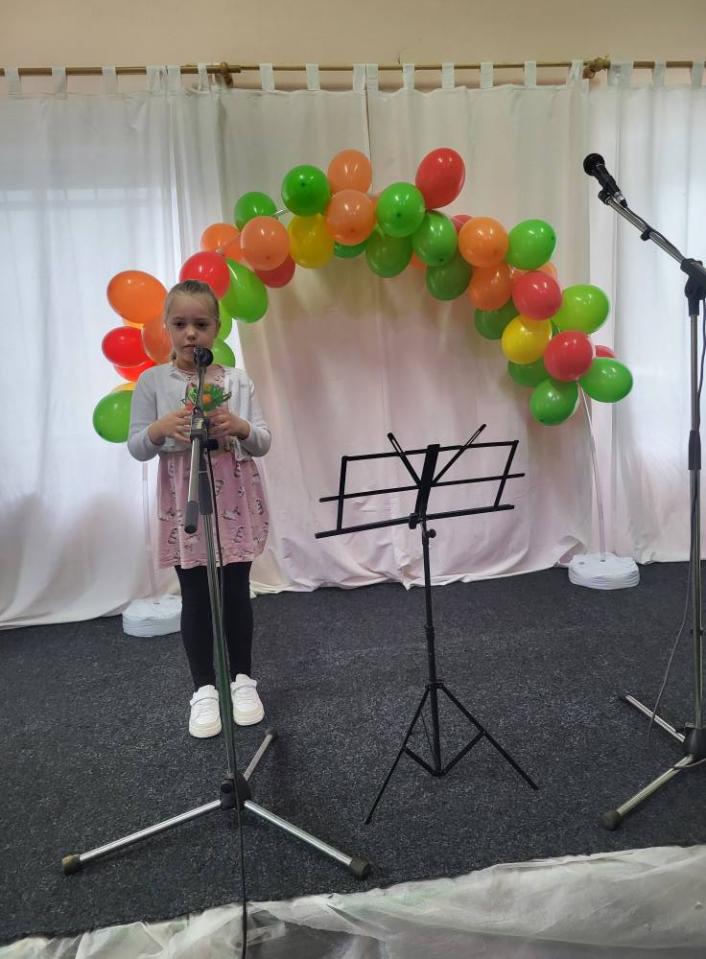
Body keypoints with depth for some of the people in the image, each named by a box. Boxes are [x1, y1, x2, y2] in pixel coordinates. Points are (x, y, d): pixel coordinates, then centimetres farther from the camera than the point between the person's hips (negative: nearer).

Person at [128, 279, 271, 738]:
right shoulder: (152, 381, -1)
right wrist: (161, 428, -21)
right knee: (196, 595, 5)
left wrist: (240, 427, -21)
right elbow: (137, 448, -1)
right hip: (184, 499, -1)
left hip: (235, 496, 1)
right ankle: (204, 689, 20)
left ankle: (242, 679, 24)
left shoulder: (237, 381, 2)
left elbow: (263, 443, 0)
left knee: (236, 590, 7)